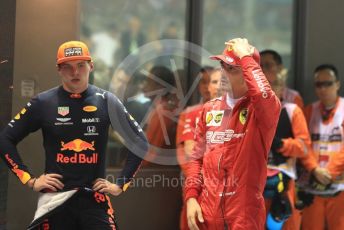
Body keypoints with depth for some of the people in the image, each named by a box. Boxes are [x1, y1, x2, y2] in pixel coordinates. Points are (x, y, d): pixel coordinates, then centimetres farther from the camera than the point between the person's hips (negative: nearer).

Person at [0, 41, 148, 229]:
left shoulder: (106, 102, 3)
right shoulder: (43, 103, 1)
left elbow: (139, 143, 9)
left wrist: (121, 184, 4)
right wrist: (30, 180, 2)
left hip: (95, 199, 0)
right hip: (55, 200, 0)